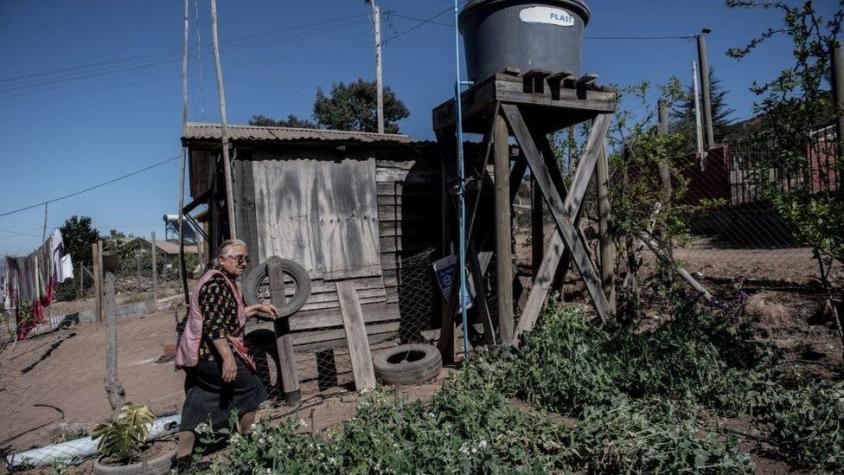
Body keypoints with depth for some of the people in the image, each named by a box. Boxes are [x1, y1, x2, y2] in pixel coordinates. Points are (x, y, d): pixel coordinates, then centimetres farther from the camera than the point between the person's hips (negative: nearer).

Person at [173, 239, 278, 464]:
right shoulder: (216, 283, -18)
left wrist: (258, 307, 23)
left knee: (198, 401, 12)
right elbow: (213, 325, -26)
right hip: (212, 354, -10)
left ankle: (183, 456, 16)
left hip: (197, 354, 10)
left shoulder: (224, 282, 15)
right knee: (251, 389, 5)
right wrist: (228, 357, -29)